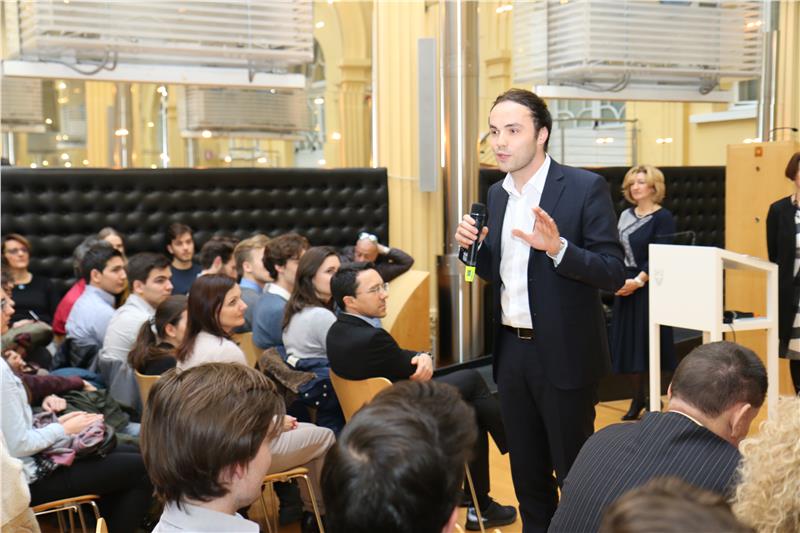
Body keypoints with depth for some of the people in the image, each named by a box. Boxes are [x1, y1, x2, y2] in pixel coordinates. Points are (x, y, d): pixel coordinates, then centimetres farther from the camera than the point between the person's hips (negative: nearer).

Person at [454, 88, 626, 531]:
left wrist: (558, 247, -31)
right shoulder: (497, 194, 8)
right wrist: (473, 246, -5)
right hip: (510, 349, 6)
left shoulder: (585, 188, -12)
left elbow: (614, 273, -16)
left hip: (563, 353, -6)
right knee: (527, 475, 18)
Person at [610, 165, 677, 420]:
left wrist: (638, 281, -21)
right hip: (624, 287, 6)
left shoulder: (663, 217, -7)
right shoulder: (626, 215, 12)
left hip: (649, 289, -6)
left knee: (649, 345, -3)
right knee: (628, 345, 7)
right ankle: (638, 398, 19)